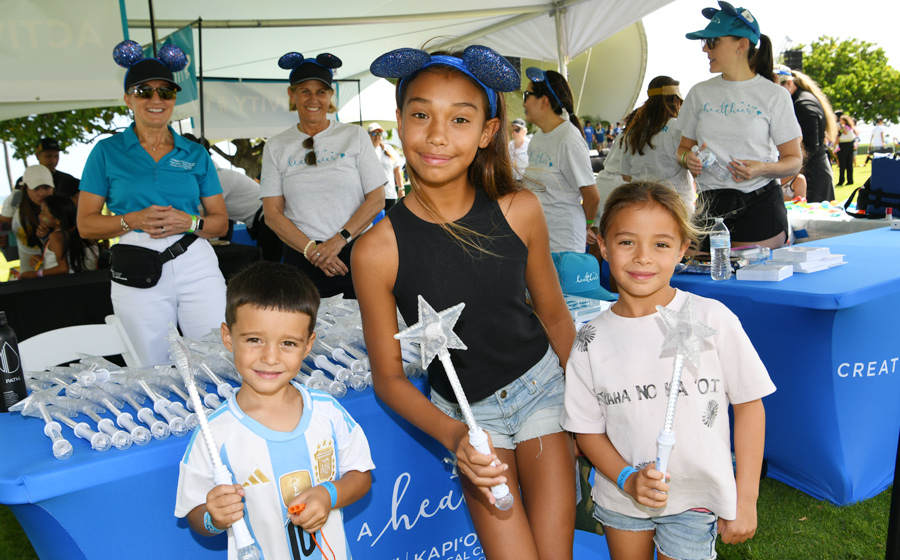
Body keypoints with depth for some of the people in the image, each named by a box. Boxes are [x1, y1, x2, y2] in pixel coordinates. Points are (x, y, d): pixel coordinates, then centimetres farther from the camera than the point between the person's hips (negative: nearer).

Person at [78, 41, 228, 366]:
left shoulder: (196, 154, 10)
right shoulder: (107, 152, 6)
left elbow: (221, 222, 10)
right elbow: (86, 224, 4)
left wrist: (190, 222, -10)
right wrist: (134, 221, -12)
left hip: (197, 266, 1)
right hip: (137, 274, -1)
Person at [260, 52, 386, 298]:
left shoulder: (355, 136, 6)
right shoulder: (276, 146, 8)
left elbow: (376, 199, 0)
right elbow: (272, 213, 3)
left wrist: (339, 240, -12)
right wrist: (311, 250, -11)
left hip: (354, 253, -1)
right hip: (301, 257, 1)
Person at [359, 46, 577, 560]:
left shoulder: (520, 212, -14)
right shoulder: (378, 251, -20)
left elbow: (554, 315, 1)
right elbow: (389, 377, -10)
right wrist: (454, 437, -24)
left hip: (542, 386, 2)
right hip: (467, 413, -1)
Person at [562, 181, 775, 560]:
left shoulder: (712, 320, -12)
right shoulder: (592, 341, -8)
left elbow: (749, 404, -6)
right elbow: (588, 429, -1)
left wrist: (746, 500, -5)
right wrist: (628, 479, -17)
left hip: (696, 500, -2)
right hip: (621, 497, 2)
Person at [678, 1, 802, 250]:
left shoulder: (774, 95, 0)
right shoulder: (700, 93, 10)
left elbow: (794, 160, 2)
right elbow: (683, 147, 16)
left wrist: (762, 168, -18)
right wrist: (687, 159, -7)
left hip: (760, 207, -3)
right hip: (710, 207, 3)